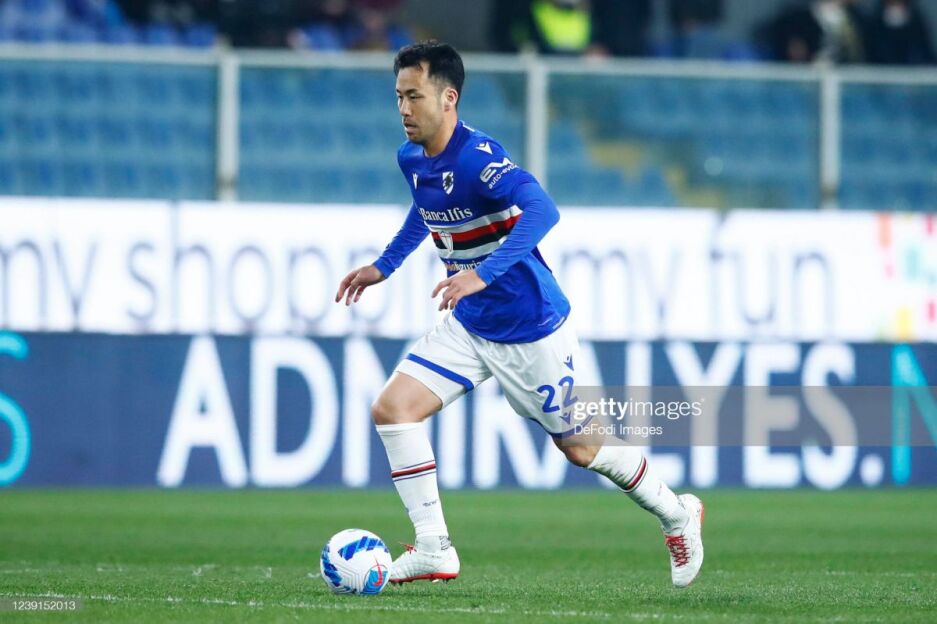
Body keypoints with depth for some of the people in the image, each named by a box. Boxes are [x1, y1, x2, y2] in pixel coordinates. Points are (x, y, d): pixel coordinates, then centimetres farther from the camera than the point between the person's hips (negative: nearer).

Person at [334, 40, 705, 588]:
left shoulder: (476, 156, -26)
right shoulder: (412, 160, 0)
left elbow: (542, 211, -41)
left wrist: (482, 275, -48)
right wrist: (384, 266, 21)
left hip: (531, 329, -7)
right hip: (469, 327, 8)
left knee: (579, 447, 6)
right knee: (393, 408, -8)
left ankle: (677, 514, 31)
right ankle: (434, 550, -3)